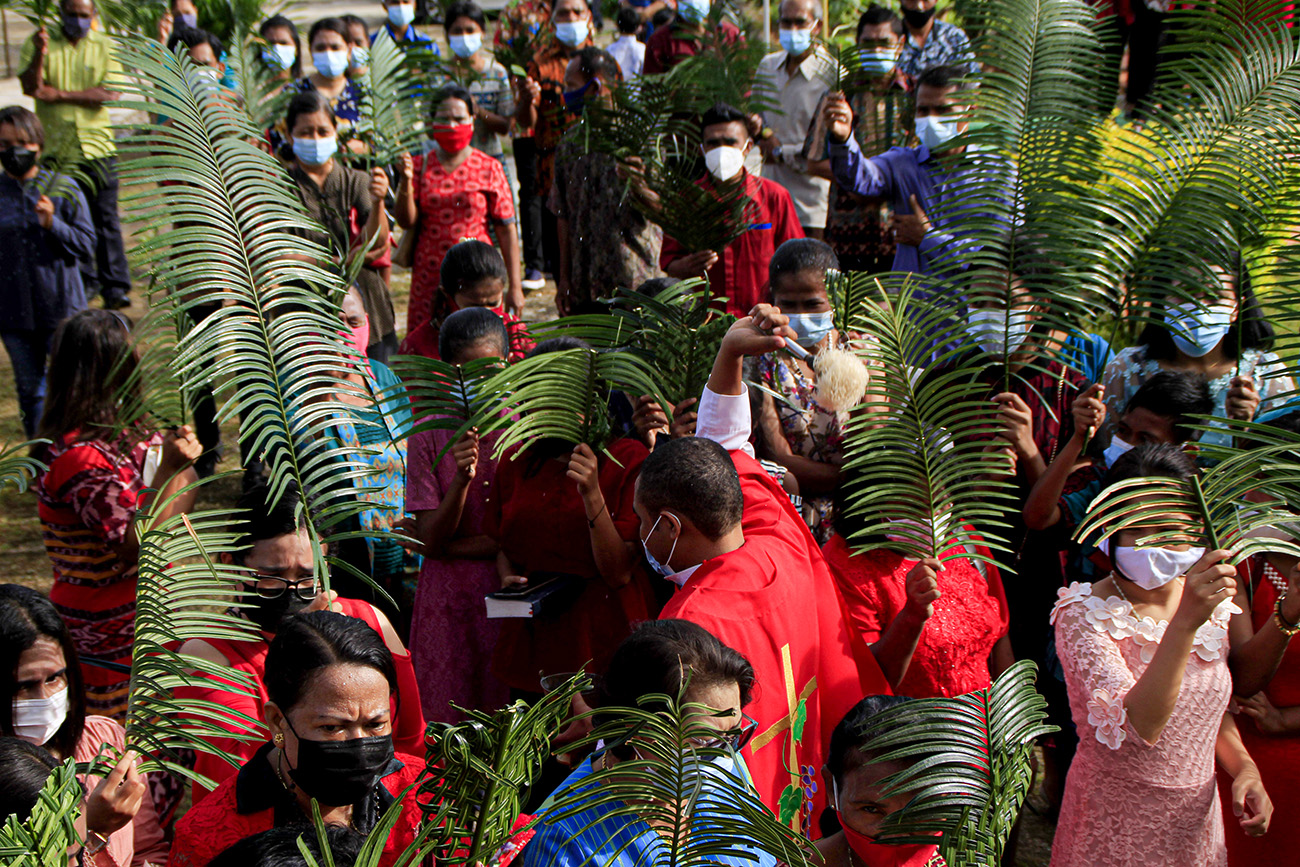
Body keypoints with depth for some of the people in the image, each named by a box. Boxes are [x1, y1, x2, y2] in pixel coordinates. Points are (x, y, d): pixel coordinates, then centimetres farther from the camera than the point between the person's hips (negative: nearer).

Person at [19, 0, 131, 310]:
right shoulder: (39, 43, 5)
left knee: (106, 218, 0)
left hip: (98, 144, -1)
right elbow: (30, 86, -7)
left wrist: (60, 94, -11)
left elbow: (110, 94, -8)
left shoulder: (105, 46, 4)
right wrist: (40, 53, -23)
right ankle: (83, 282, 17)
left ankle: (115, 286, 5)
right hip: (56, 145, 1)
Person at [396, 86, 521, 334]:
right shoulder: (420, 166, 6)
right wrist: (406, 182, -16)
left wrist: (514, 287, -4)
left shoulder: (489, 168, 2)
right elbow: (406, 222, 0)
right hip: (430, 280, 2)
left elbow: (507, 229, 0)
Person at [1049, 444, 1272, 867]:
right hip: (1114, 830, -5)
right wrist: (1184, 623, -42)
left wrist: (1243, 767, -5)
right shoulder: (1083, 614, -20)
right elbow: (1136, 728, -34)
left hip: (1198, 823, 5)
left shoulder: (1211, 602, -1)